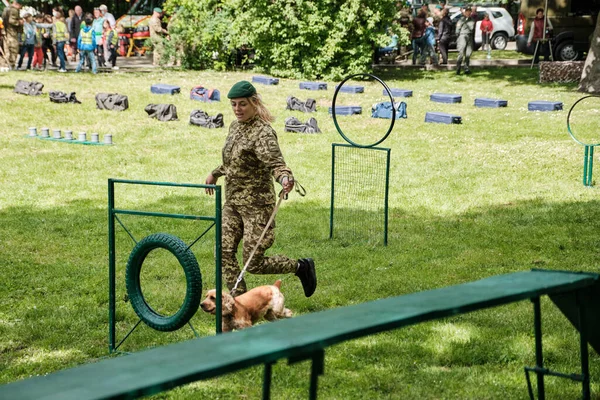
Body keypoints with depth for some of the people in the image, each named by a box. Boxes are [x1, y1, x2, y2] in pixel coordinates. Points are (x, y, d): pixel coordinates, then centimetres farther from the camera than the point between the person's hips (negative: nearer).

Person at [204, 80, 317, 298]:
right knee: (225, 253, 1)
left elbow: (275, 162, -31)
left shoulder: (263, 132, -17)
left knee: (254, 263, -5)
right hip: (232, 203, 8)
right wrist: (215, 173, 36)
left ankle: (301, 267, 18)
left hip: (256, 204, -8)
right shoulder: (235, 126, 8)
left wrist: (285, 178, -51)